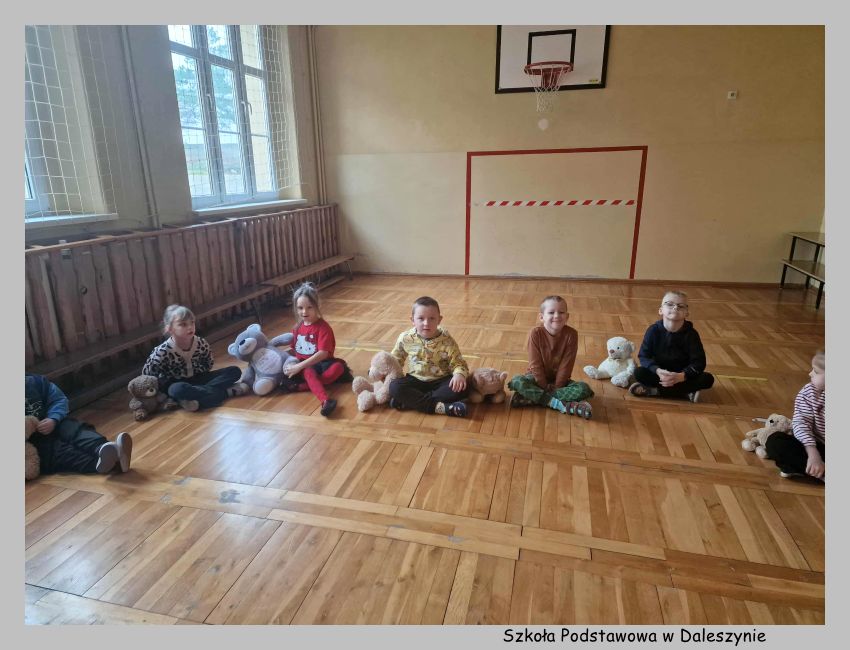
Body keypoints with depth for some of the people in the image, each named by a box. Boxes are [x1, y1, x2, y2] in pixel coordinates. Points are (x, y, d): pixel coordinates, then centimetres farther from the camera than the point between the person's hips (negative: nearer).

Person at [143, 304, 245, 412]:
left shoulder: (201, 343, -8)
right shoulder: (163, 351, -19)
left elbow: (208, 364, 8)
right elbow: (147, 373, -9)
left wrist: (198, 371, -8)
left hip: (197, 379, 5)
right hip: (176, 383, -4)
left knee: (235, 371, -10)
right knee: (178, 390, -43)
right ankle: (227, 391, -33)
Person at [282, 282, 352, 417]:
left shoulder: (323, 327, -13)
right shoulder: (298, 327, 7)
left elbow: (323, 353, -23)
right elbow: (294, 349, 17)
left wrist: (299, 366, -27)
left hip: (322, 363, -2)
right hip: (305, 366, 3)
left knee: (338, 367, -35)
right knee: (309, 372, -34)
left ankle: (301, 386, -36)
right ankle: (325, 401, -56)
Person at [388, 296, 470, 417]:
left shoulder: (446, 341, -12)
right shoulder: (405, 338, -6)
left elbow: (458, 363, -11)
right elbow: (394, 359, 9)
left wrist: (459, 374, -33)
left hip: (440, 381, -1)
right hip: (416, 380, 1)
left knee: (462, 388, -29)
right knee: (394, 387, -27)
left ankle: (412, 401, -27)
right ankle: (439, 406, -34)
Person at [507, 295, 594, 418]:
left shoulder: (571, 334, -15)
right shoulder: (535, 333, -17)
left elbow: (566, 364, -13)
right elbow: (535, 364, -14)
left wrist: (557, 387, -14)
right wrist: (545, 387, -14)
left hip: (559, 379, 1)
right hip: (538, 377, -1)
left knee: (584, 389, -25)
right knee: (517, 382, -30)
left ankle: (534, 397, -28)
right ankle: (563, 405, -32)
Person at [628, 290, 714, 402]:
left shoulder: (691, 334, -11)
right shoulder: (654, 330, -11)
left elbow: (699, 362, -13)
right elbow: (644, 356, -12)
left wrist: (681, 376, -31)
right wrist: (657, 371, -31)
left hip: (682, 375, 1)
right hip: (658, 372, -1)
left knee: (708, 379, -23)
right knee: (639, 372, -27)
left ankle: (654, 391, -28)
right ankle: (687, 392, -25)